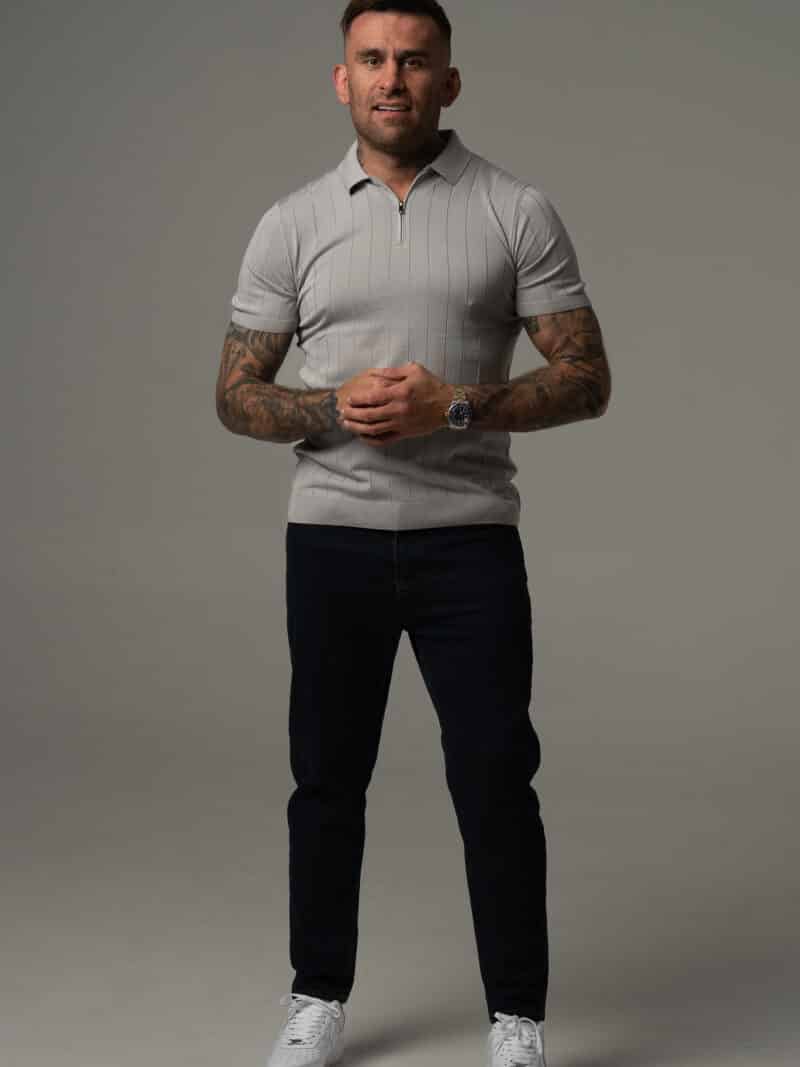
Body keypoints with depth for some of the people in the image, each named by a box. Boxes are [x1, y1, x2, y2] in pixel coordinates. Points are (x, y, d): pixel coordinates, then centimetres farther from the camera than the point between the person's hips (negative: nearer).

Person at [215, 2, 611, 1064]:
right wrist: (330, 409, -15)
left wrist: (454, 405, -19)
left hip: (469, 541, -2)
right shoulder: (292, 224, 5)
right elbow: (238, 393, 5)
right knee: (328, 781, 11)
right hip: (332, 539, 2)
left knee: (495, 784, 0)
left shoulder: (519, 212, -1)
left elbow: (586, 379, -4)